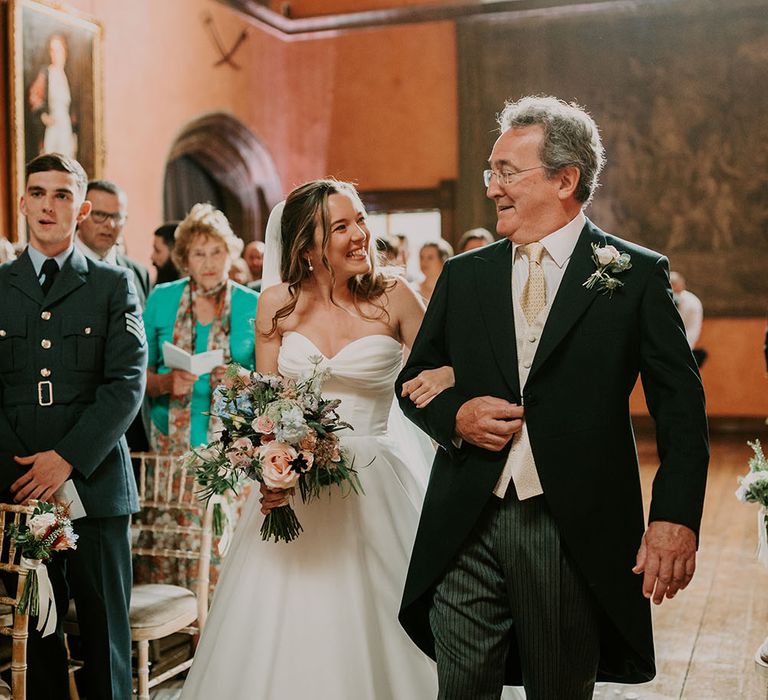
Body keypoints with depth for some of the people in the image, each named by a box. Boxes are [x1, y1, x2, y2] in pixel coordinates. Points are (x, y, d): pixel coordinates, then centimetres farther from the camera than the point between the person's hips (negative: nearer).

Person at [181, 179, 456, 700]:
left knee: (370, 628, 7)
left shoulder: (393, 298, -4)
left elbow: (443, 369, 6)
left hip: (374, 486, -1)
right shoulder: (279, 303, 1)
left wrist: (444, 379, -18)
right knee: (286, 632, 7)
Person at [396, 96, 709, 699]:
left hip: (574, 531, -2)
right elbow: (413, 381, 17)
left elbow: (681, 406, -3)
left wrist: (676, 517, -13)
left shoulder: (636, 275, -1)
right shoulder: (464, 275, 9)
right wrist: (456, 415, -5)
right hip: (466, 528, 3)